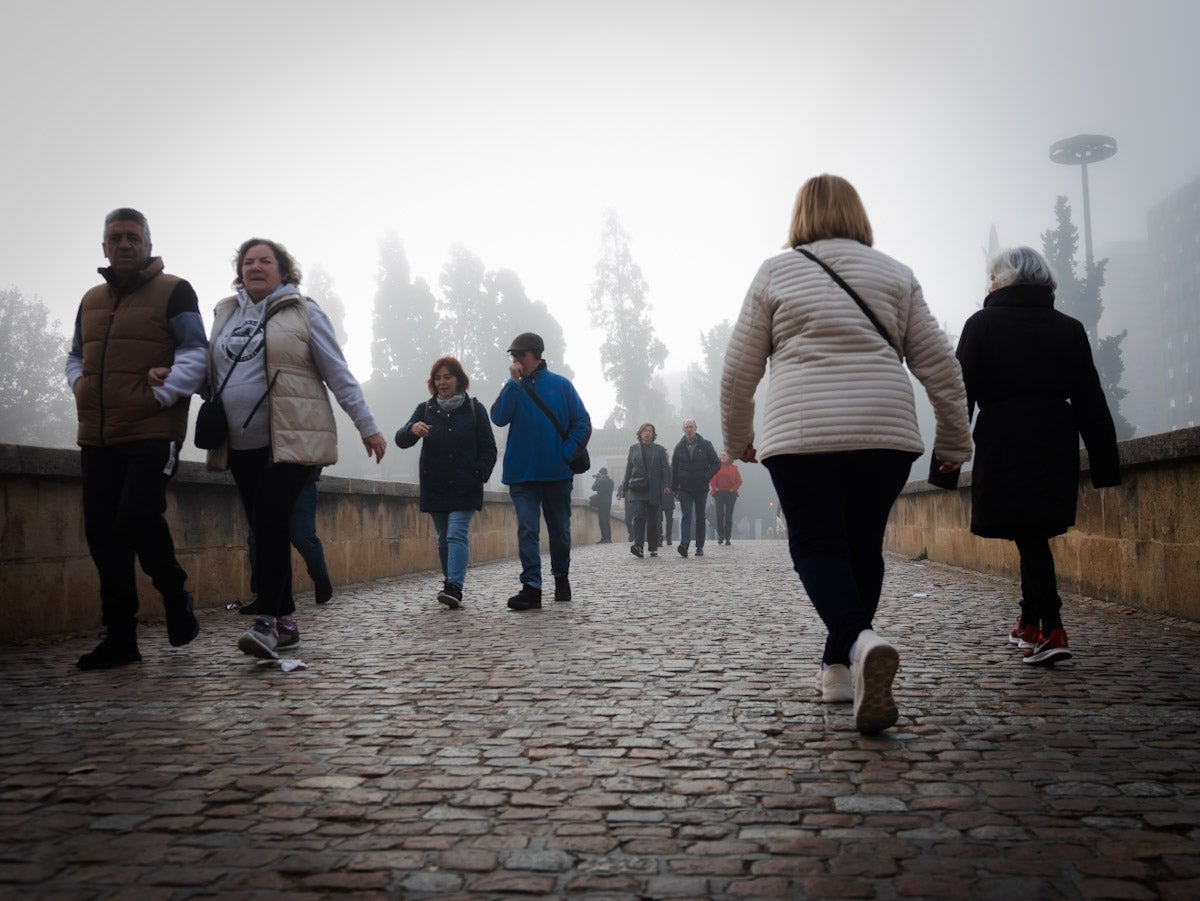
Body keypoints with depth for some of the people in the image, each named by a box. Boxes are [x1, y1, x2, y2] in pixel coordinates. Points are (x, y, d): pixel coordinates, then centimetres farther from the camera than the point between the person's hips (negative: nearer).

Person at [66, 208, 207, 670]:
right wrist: (80, 386, 7)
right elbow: (76, 357, 27)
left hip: (153, 433, -6)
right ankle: (119, 636, 14)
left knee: (136, 517, -19)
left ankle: (175, 594, 10)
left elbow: (195, 354, -6)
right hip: (96, 438, 6)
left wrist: (161, 394, -17)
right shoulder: (91, 300, 19)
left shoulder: (174, 292, 0)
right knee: (102, 532, 4)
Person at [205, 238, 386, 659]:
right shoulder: (224, 313, 16)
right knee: (263, 529, 6)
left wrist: (367, 427, -3)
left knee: (270, 521, -17)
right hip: (241, 445, 5)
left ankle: (269, 621, -15)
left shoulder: (303, 312, 2)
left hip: (292, 439, -5)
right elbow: (211, 372, 21)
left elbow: (338, 374, 0)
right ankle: (286, 620, 15)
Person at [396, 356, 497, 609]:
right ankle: (451, 585, 20)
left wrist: (480, 474, -10)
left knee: (457, 535, -15)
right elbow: (401, 440, -3)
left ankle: (454, 588, -22)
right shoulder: (425, 409, 7)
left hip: (465, 488, -3)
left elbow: (488, 448, 5)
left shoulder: (474, 408, 3)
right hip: (435, 488, 3)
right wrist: (411, 430, -27)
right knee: (443, 539, 10)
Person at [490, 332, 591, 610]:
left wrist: (567, 454, -10)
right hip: (521, 473, 1)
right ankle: (531, 587, -10)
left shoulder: (560, 385, 0)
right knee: (527, 530, -7)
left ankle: (561, 577, 32)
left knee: (559, 529, 12)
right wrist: (513, 382, -11)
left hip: (557, 473, -1)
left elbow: (583, 423, -1)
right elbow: (498, 417, -10)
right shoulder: (513, 388, 7)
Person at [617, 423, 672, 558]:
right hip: (637, 489, 0)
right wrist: (624, 488, 10)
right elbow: (629, 468, 13)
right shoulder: (633, 448, 11)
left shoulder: (659, 449, 8)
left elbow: (665, 468, 3)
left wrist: (666, 485, -10)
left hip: (653, 490, 0)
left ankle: (653, 548, 13)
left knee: (653, 519, 4)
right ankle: (638, 546, -24)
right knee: (639, 516, -15)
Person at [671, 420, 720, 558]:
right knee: (686, 516, -13)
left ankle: (700, 547, 15)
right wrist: (674, 488, 4)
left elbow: (716, 463, 1)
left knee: (700, 518, 7)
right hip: (685, 489, 0)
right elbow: (674, 468, 10)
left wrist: (706, 477, -12)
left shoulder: (705, 445, 1)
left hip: (701, 488, 0)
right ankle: (684, 545, -25)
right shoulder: (679, 447, 6)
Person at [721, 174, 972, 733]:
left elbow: (738, 369, 7)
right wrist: (955, 440, 19)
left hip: (800, 434, -2)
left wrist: (737, 440, 20)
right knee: (863, 546, 13)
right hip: (886, 432, 3)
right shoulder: (893, 274, 13)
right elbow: (938, 363, 10)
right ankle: (838, 669, 18)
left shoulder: (775, 272, 8)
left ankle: (861, 642, -24)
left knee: (816, 546, 1)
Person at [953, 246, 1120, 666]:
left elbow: (961, 395, -5)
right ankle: (1029, 623, 28)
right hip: (1057, 442, 4)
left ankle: (1051, 630, -15)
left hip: (1004, 442, -4)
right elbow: (1091, 401, 9)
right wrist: (1105, 464, 11)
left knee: (1028, 535, -3)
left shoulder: (982, 324, 1)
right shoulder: (1069, 328, 11)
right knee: (1036, 532, 17)